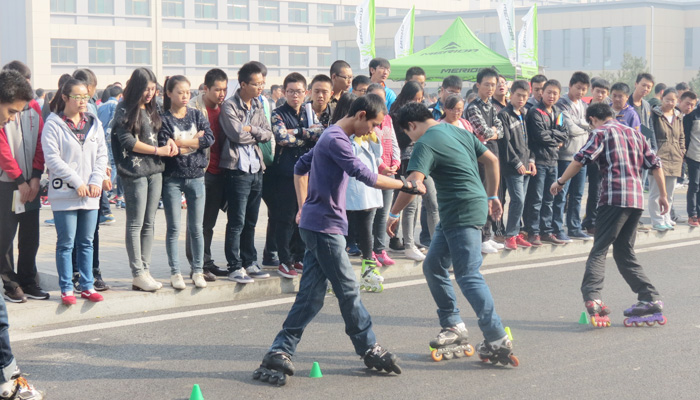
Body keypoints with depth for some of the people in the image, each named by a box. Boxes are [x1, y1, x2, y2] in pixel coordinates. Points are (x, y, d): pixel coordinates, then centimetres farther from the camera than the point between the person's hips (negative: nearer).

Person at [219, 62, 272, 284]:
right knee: (237, 222, -5)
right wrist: (257, 133, -3)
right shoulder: (230, 106, -8)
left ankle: (250, 263, 21)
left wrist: (251, 129, -9)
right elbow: (237, 134, -20)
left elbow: (268, 134, 8)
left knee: (250, 221, 13)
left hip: (256, 168, 7)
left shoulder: (258, 105, 14)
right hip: (238, 168, -7)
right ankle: (235, 267, 1)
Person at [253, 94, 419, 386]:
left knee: (311, 294, 6)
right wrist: (406, 185, -16)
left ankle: (280, 353, 4)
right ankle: (370, 349, 12)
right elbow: (365, 176, -23)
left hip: (316, 226, 10)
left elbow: (300, 168, 26)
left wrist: (303, 207, 21)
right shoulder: (336, 139, -15)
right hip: (324, 227, -10)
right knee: (348, 290, 1)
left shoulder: (334, 137, 17)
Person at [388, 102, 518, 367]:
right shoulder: (459, 131, 14)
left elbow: (414, 183, -24)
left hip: (462, 213, -10)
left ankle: (497, 341, -12)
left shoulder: (425, 144, -12)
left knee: (469, 276, -10)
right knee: (433, 267, 16)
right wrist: (492, 196, 24)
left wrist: (394, 214, -15)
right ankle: (453, 325, 21)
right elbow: (491, 160, 18)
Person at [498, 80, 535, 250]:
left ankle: (516, 233, 16)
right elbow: (505, 143, -12)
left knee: (520, 201, 9)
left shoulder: (524, 115, 16)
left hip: (525, 166, 7)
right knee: (518, 200, -12)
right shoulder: (504, 115, -7)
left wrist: (531, 160, 7)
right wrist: (517, 163, -14)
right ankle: (510, 236, -5)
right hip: (512, 167, -7)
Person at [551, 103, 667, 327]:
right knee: (624, 251, 16)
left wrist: (561, 181, 3)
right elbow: (655, 165, 19)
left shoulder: (602, 132, 3)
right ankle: (650, 298, 12)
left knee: (599, 250, -9)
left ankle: (592, 297, -26)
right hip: (637, 199, 6)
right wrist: (663, 195, 24)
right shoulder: (635, 133, 21)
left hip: (614, 197, -6)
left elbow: (581, 159, -7)